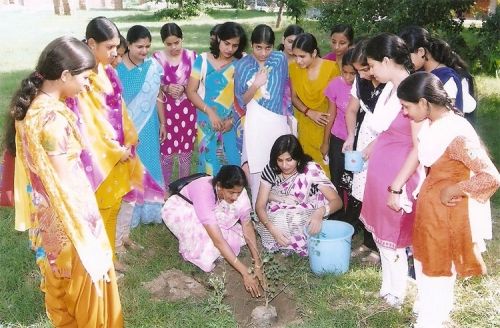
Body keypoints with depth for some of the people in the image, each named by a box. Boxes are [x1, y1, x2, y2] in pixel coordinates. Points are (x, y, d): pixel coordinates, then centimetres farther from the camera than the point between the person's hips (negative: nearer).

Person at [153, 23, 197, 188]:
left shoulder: (191, 56, -2)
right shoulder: (157, 58, -6)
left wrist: (184, 87, -16)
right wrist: (166, 88, -20)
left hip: (187, 111, 1)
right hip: (166, 111, -1)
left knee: (186, 153, 11)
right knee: (166, 154, 5)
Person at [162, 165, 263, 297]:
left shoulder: (236, 190, -26)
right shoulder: (203, 192, -42)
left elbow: (247, 224, -15)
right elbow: (218, 240, -43)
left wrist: (257, 263, -21)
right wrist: (245, 273, -43)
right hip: (179, 211, -5)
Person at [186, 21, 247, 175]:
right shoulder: (203, 60, -2)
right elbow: (191, 91, -3)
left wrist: (233, 119, -13)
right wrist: (210, 112, -13)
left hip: (233, 125, 0)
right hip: (208, 124, 0)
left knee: (233, 163, 2)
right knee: (210, 164, 6)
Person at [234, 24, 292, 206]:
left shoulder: (280, 59, -1)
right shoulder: (242, 65, -4)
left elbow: (285, 89, 11)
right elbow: (241, 101, -3)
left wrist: (288, 112, 12)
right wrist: (256, 85, -18)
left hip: (278, 121, 1)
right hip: (255, 123, -1)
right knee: (257, 169, 0)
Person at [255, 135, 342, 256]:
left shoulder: (311, 170, -20)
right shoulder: (271, 170, -13)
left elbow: (337, 201, -22)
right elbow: (260, 206, -14)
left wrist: (320, 212, -45)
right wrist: (272, 228, -34)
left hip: (305, 222, -2)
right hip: (277, 220, 2)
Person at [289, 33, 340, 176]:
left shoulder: (331, 68, -17)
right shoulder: (294, 68, -5)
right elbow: (294, 97, 3)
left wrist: (326, 141, -14)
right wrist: (309, 113, -17)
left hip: (324, 125, -3)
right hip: (303, 124, 3)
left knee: (323, 164, 3)